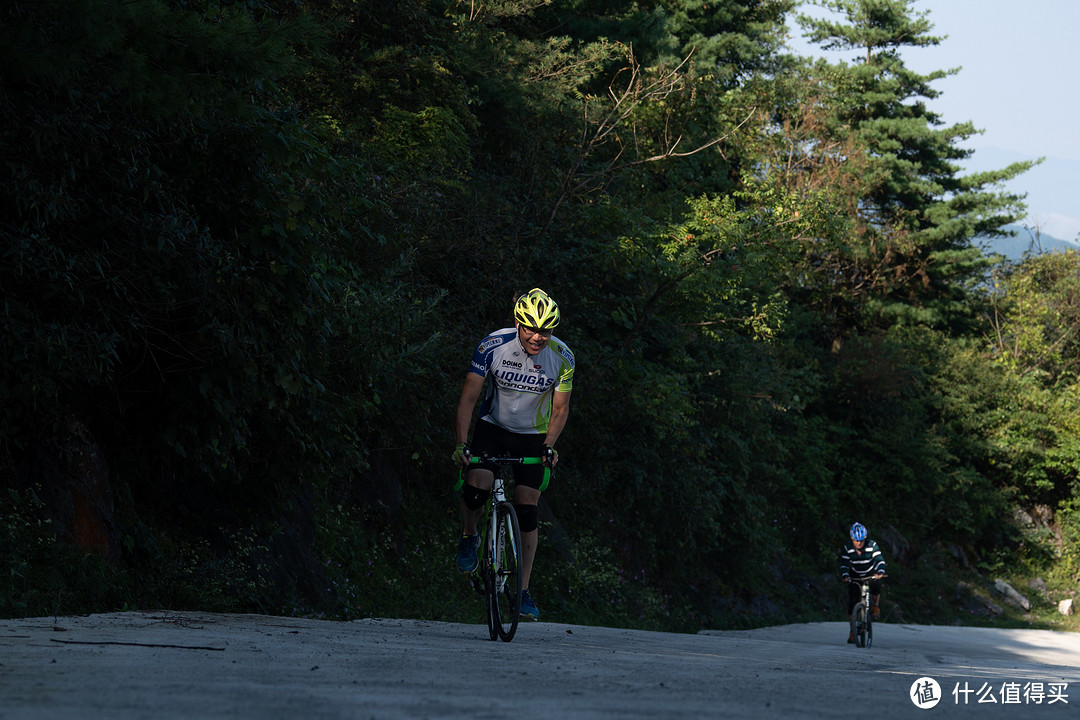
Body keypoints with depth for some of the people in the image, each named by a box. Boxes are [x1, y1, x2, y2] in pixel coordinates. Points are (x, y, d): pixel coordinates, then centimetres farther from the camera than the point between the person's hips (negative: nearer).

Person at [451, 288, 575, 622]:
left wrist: (549, 446, -24)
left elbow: (560, 410, -7)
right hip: (492, 427, -1)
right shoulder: (493, 346, -22)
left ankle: (524, 590, 2)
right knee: (475, 490, -25)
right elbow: (468, 398, -17)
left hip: (533, 435, 1)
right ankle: (469, 538, 7)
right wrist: (461, 444, -28)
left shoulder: (562, 358, -18)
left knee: (527, 508, -6)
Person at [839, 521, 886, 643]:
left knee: (876, 587, -34)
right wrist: (844, 575, -38)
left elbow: (880, 560, -29)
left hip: (871, 574, -1)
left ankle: (875, 606, -1)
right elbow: (844, 564, -18)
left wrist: (881, 572, -48)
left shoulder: (872, 545, -20)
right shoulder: (847, 548, -16)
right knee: (852, 602, -9)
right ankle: (852, 632, -1)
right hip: (855, 576, 1)